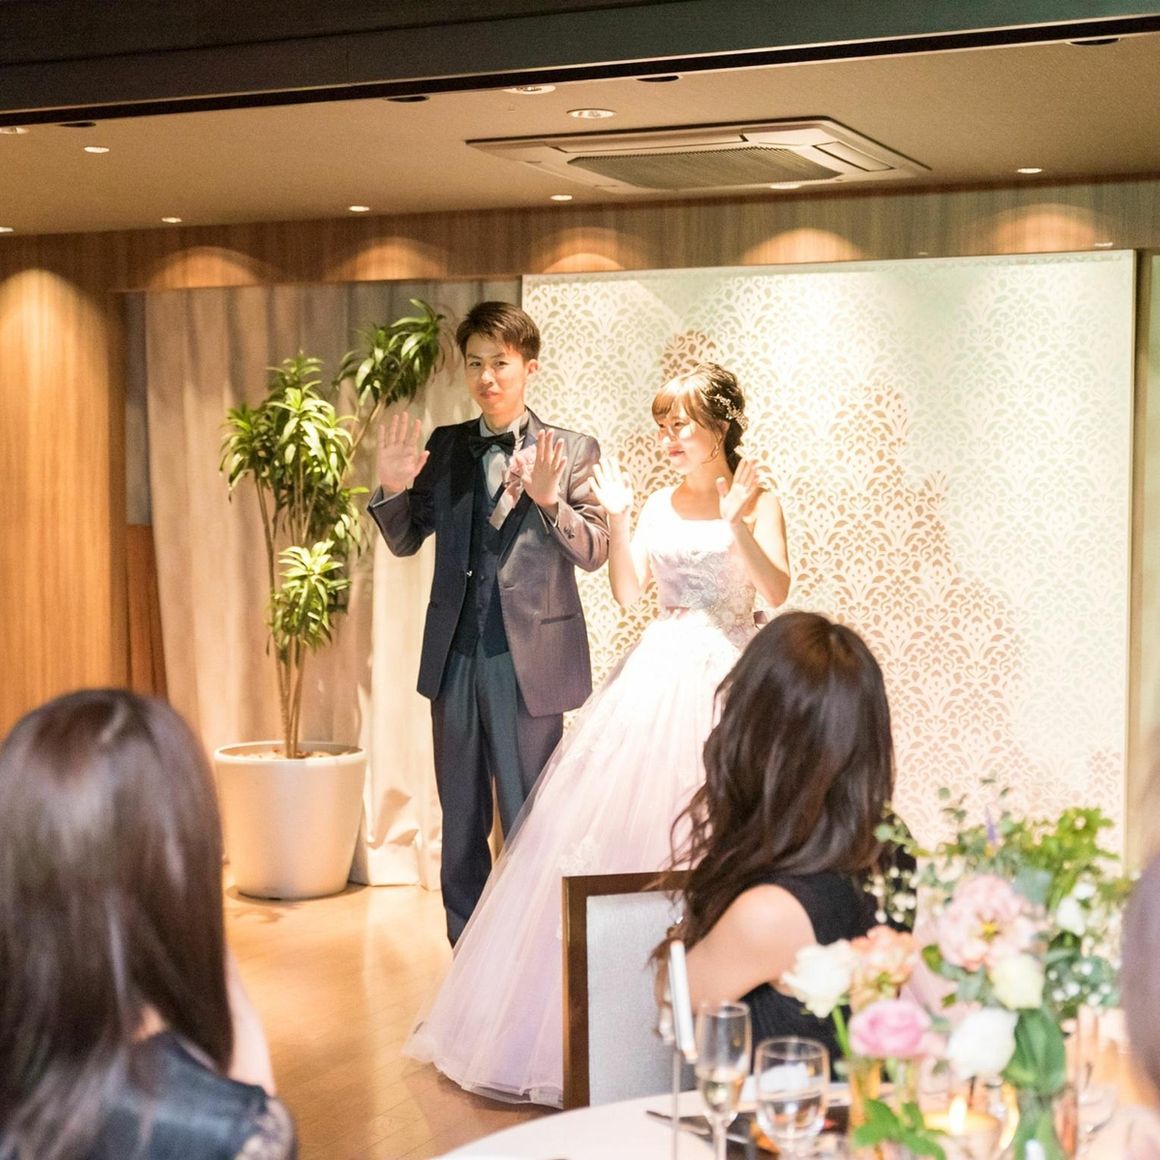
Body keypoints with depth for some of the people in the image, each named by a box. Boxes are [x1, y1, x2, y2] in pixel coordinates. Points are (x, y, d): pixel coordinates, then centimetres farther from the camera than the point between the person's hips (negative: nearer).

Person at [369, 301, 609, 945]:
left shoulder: (571, 451, -3)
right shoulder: (444, 446, 8)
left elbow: (594, 552, -8)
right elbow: (406, 541, 10)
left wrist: (549, 499, -25)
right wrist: (393, 487, -9)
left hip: (529, 655, -4)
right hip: (455, 653, 4)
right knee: (461, 820, 13)